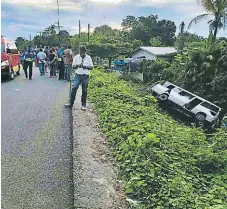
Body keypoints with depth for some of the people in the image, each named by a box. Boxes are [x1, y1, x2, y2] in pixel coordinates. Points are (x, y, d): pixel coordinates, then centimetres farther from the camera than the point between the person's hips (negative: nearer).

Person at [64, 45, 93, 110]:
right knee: (74, 88, -10)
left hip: (85, 76, 0)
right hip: (78, 75, 0)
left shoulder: (89, 58, 1)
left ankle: (83, 105, 15)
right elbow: (73, 66, 3)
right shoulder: (76, 57, 2)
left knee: (84, 91, 4)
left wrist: (86, 67, -17)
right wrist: (77, 66, -19)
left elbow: (91, 67, 3)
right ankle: (71, 103, -2)